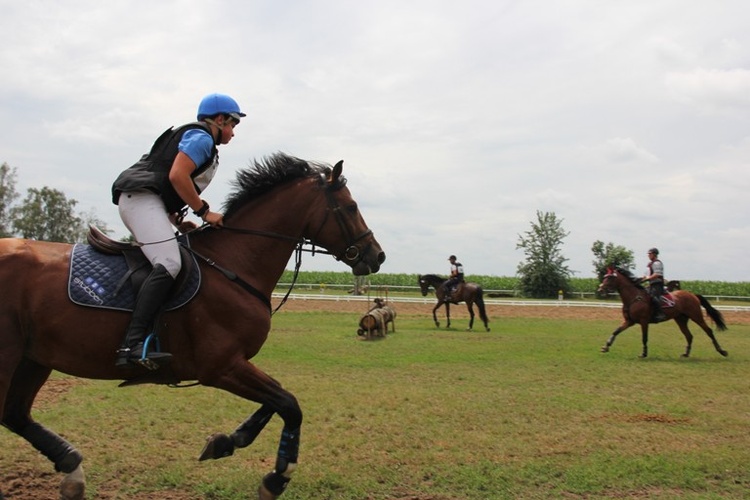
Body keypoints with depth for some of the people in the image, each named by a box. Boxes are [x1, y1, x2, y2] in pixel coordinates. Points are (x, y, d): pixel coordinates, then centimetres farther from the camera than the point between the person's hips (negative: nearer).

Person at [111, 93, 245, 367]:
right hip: (141, 197, -11)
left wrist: (178, 221, 16)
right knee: (169, 264, -26)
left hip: (135, 199, 11)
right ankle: (132, 344, -38)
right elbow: (177, 176, -17)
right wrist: (204, 211, -9)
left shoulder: (193, 137, 29)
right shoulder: (201, 138, -1)